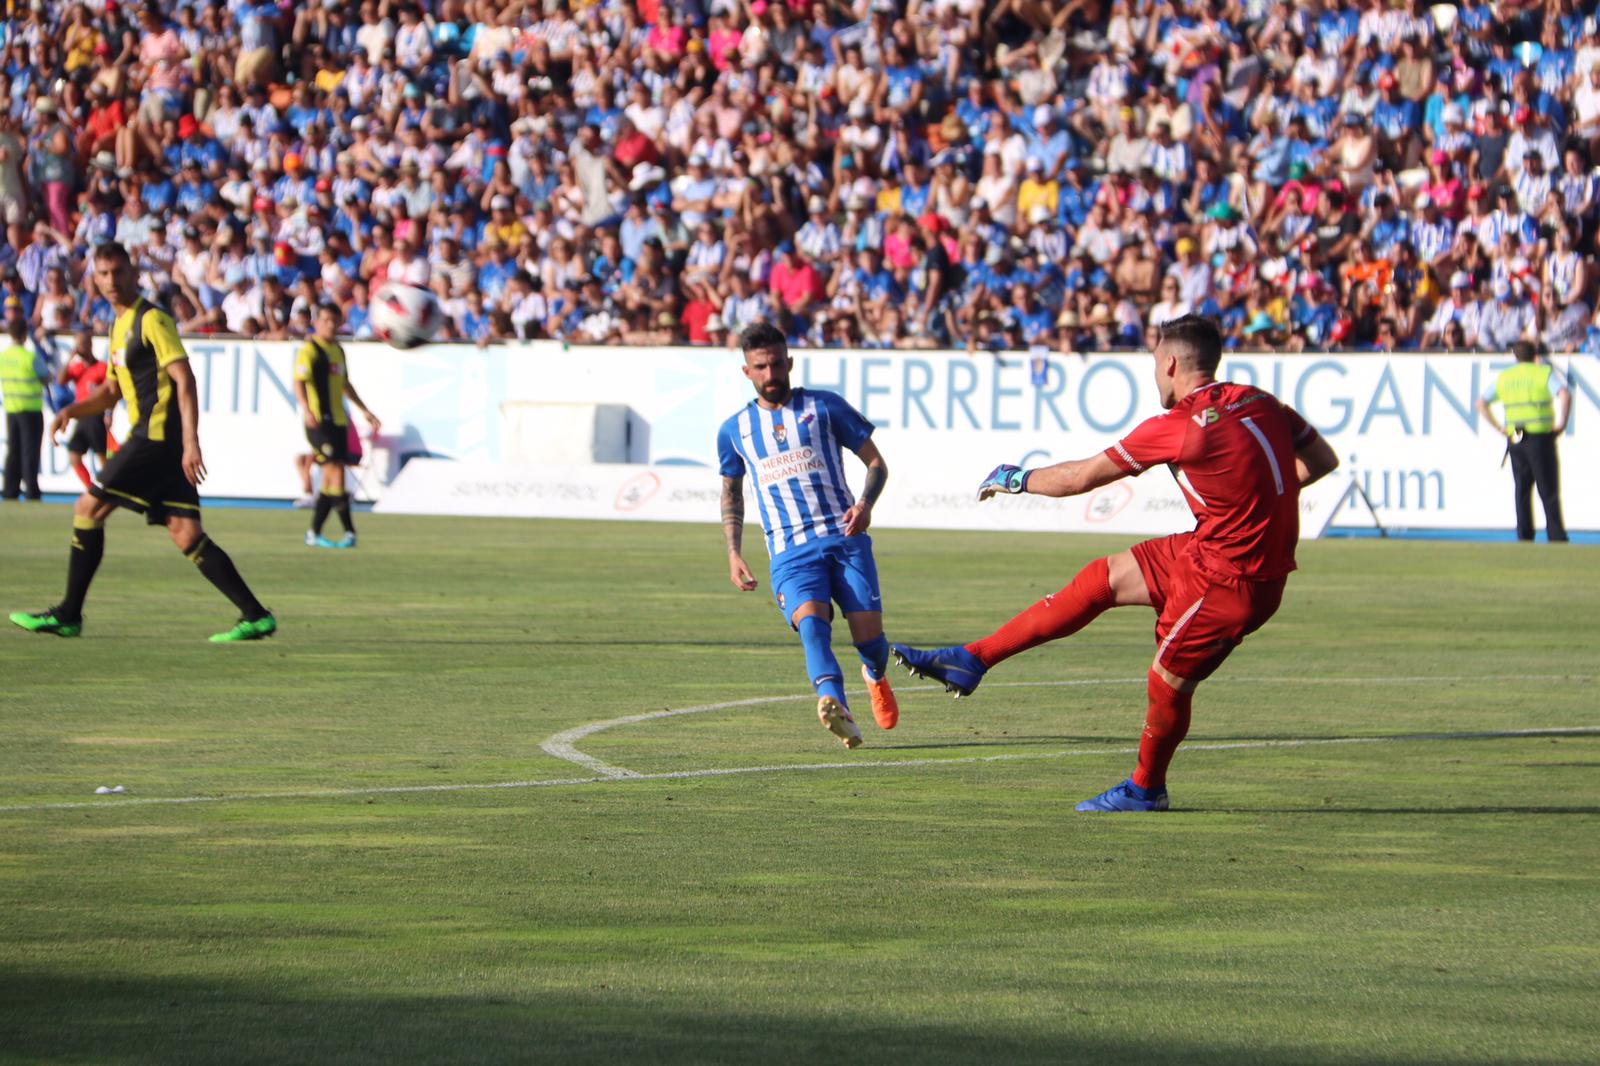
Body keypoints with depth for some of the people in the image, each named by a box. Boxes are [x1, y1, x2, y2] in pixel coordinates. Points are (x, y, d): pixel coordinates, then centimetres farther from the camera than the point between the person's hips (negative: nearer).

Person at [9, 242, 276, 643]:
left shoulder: (152, 320, -8)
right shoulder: (120, 327, 21)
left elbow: (185, 379, -15)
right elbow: (112, 391, 29)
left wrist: (190, 442, -24)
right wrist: (72, 411, 11)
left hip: (157, 437, -9)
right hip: (152, 439, 9)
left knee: (89, 508, -5)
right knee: (186, 533, 1)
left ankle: (68, 615, 1)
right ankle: (256, 615, -4)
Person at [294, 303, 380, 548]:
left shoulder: (338, 350, 18)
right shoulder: (310, 349, -8)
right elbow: (299, 381, -20)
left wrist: (364, 411, 33)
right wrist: (306, 409, -37)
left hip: (338, 421, 8)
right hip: (318, 421, -8)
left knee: (330, 478, 8)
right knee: (336, 472, -13)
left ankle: (314, 534, 15)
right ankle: (349, 532, -12)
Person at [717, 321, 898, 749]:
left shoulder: (824, 406, 9)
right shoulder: (734, 430, 16)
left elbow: (876, 463, 11)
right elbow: (731, 493, 31)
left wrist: (865, 504, -10)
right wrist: (733, 553, 18)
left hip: (845, 538, 0)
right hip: (790, 552, 0)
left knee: (868, 635, -7)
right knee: (810, 619, -29)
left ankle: (876, 677, 32)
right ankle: (835, 705, -53)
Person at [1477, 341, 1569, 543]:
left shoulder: (1504, 377, 13)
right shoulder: (1545, 372, 0)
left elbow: (1481, 403, 14)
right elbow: (1564, 395, -17)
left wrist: (1498, 427, 13)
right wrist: (1560, 423, -10)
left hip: (1514, 440, 3)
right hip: (1540, 436, -3)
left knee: (1521, 491, 11)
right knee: (1549, 492, -1)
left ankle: (1524, 536, 6)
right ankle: (1556, 537, -6)